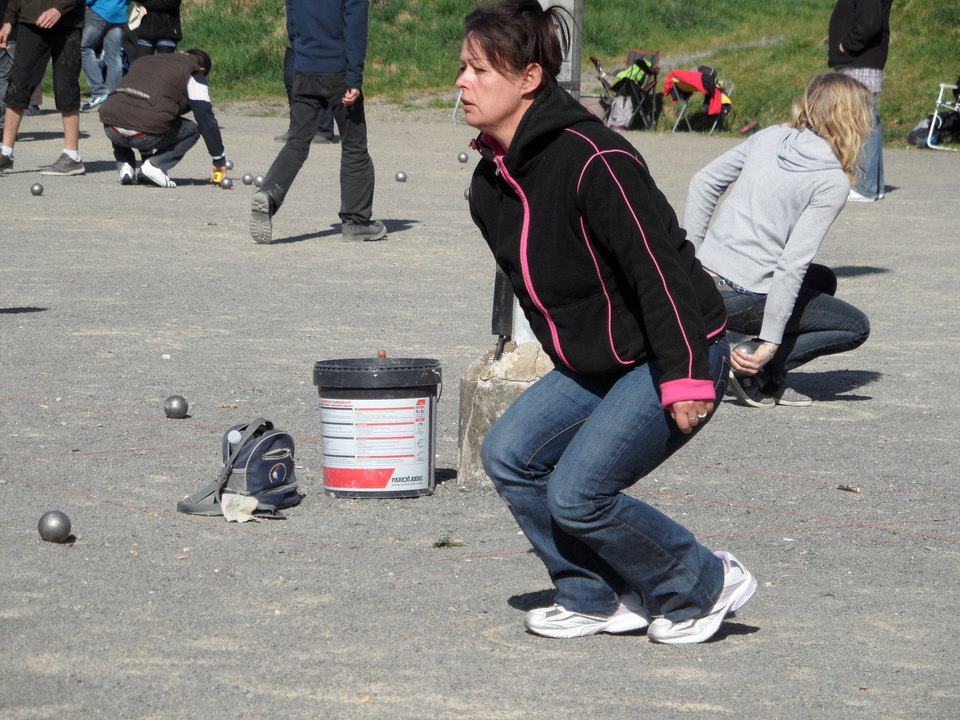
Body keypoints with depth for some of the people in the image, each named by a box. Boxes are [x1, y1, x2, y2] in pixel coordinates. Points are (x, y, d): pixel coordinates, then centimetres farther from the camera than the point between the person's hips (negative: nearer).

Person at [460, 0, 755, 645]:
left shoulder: (592, 160, -24)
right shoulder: (490, 185, 4)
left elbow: (660, 266, -25)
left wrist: (684, 378, -25)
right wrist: (565, 368, 19)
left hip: (673, 355, -9)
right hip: (593, 362, 9)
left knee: (576, 494, -15)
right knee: (509, 454, -2)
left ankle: (706, 585, 6)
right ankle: (596, 599, 11)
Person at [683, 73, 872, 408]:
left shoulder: (768, 138, 7)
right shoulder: (833, 183, -12)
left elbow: (703, 183, 10)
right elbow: (793, 263, -18)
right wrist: (770, 343, -17)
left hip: (703, 277, 7)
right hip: (742, 298, -7)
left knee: (823, 281, 29)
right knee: (856, 327, 10)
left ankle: (769, 381, 13)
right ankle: (758, 372, -5)